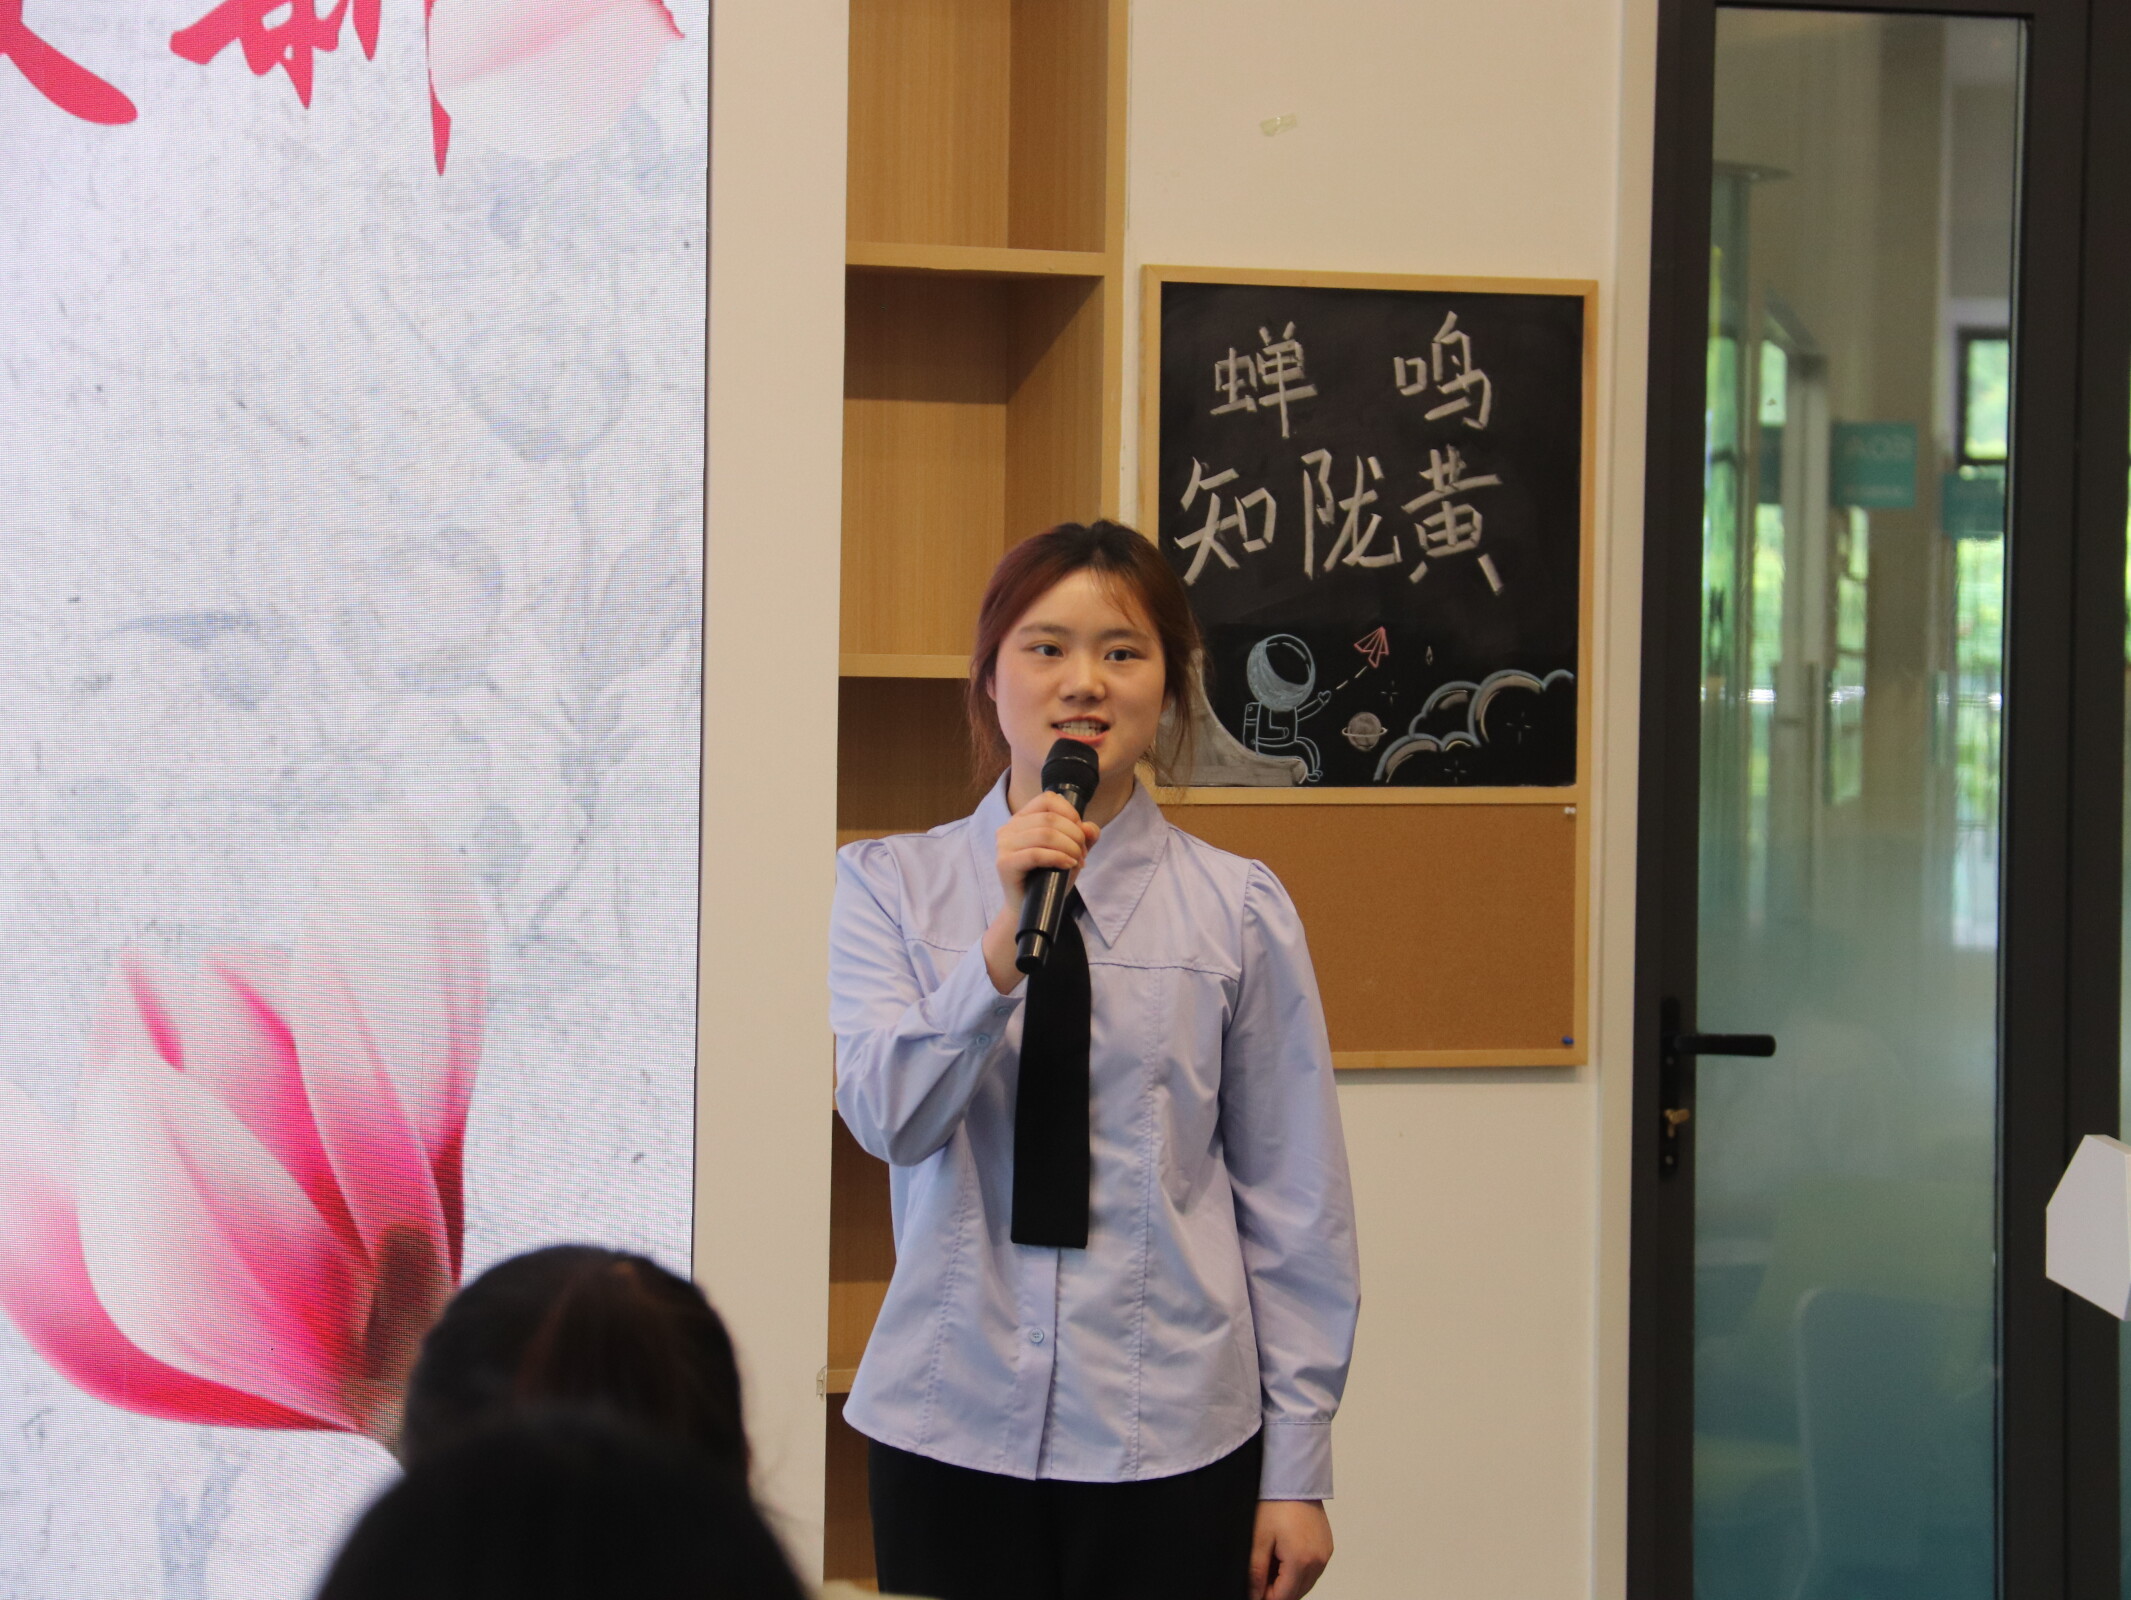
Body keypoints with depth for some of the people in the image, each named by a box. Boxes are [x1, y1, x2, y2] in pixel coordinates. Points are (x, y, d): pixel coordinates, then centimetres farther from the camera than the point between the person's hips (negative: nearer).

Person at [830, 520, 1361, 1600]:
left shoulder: (1238, 911, 1)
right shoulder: (890, 885, 4)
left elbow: (1293, 1200, 3)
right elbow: (887, 1117, -10)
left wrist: (1297, 1467, 1)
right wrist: (1008, 939, -22)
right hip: (949, 1423, 1)